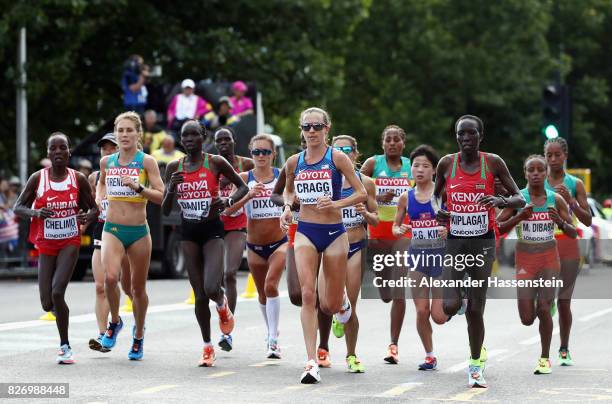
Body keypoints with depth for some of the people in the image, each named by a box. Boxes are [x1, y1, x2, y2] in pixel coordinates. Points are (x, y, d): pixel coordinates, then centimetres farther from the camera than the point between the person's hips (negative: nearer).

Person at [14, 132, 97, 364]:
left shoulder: (78, 179, -3)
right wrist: (36, 212, -20)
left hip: (70, 243, -1)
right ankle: (59, 308, 38)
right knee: (47, 304, -1)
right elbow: (18, 208, 1)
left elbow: (93, 209, 6)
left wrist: (88, 217, -18)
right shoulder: (37, 178, -3)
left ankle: (65, 346, -5)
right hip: (46, 245, 1)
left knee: (57, 292, -19)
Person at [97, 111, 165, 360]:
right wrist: (99, 199, 13)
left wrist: (138, 187, -23)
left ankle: (138, 335, 31)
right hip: (112, 230, 1)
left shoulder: (146, 161, -5)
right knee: (110, 277, -24)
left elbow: (161, 196, -9)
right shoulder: (107, 162, 6)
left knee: (138, 287, 9)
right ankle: (115, 321, 3)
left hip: (139, 231, -1)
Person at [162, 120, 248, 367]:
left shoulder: (216, 163, -5)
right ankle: (207, 347, 18)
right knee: (199, 295, 4)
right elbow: (165, 211, 6)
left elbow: (242, 187, 7)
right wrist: (171, 189, -13)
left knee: (211, 288, -21)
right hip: (188, 232, 3)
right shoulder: (174, 168, 4)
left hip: (212, 230, -3)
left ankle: (222, 304, 17)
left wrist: (228, 201, -13)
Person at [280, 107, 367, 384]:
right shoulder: (294, 162, 5)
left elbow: (361, 193, -6)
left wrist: (335, 204, -21)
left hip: (334, 233, -2)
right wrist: (287, 207, 3)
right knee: (308, 295, -16)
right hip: (305, 233, 2)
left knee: (331, 306, 5)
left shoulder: (337, 158, -6)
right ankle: (312, 363, -15)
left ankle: (342, 300, 45)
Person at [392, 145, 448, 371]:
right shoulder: (406, 198, 4)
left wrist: (450, 230, -24)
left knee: (439, 316, -4)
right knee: (421, 311, -3)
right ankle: (429, 356, 15)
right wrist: (399, 231, -8)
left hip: (441, 253, -3)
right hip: (417, 254, 3)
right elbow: (395, 226, 15)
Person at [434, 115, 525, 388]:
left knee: (476, 310, 2)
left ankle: (476, 365, 20)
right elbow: (435, 194, 18)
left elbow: (520, 200, -1)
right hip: (454, 242, 1)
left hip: (482, 242, -1)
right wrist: (437, 210, -4)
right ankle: (461, 299, 24)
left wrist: (501, 201, -22)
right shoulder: (447, 163, 0)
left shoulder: (493, 163, -4)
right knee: (450, 307, -15)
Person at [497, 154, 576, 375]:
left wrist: (561, 222, -19)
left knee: (543, 309, -14)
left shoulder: (556, 199, -1)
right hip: (525, 259, 0)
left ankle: (545, 358, 3)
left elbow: (573, 234, 3)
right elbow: (497, 228, -6)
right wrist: (518, 217, -21)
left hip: (549, 259, 0)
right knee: (527, 319, -4)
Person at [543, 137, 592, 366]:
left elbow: (587, 220, -1)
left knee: (564, 302, 2)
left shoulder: (575, 184, 3)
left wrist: (570, 201, -15)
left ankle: (564, 349, 16)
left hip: (567, 247, 0)